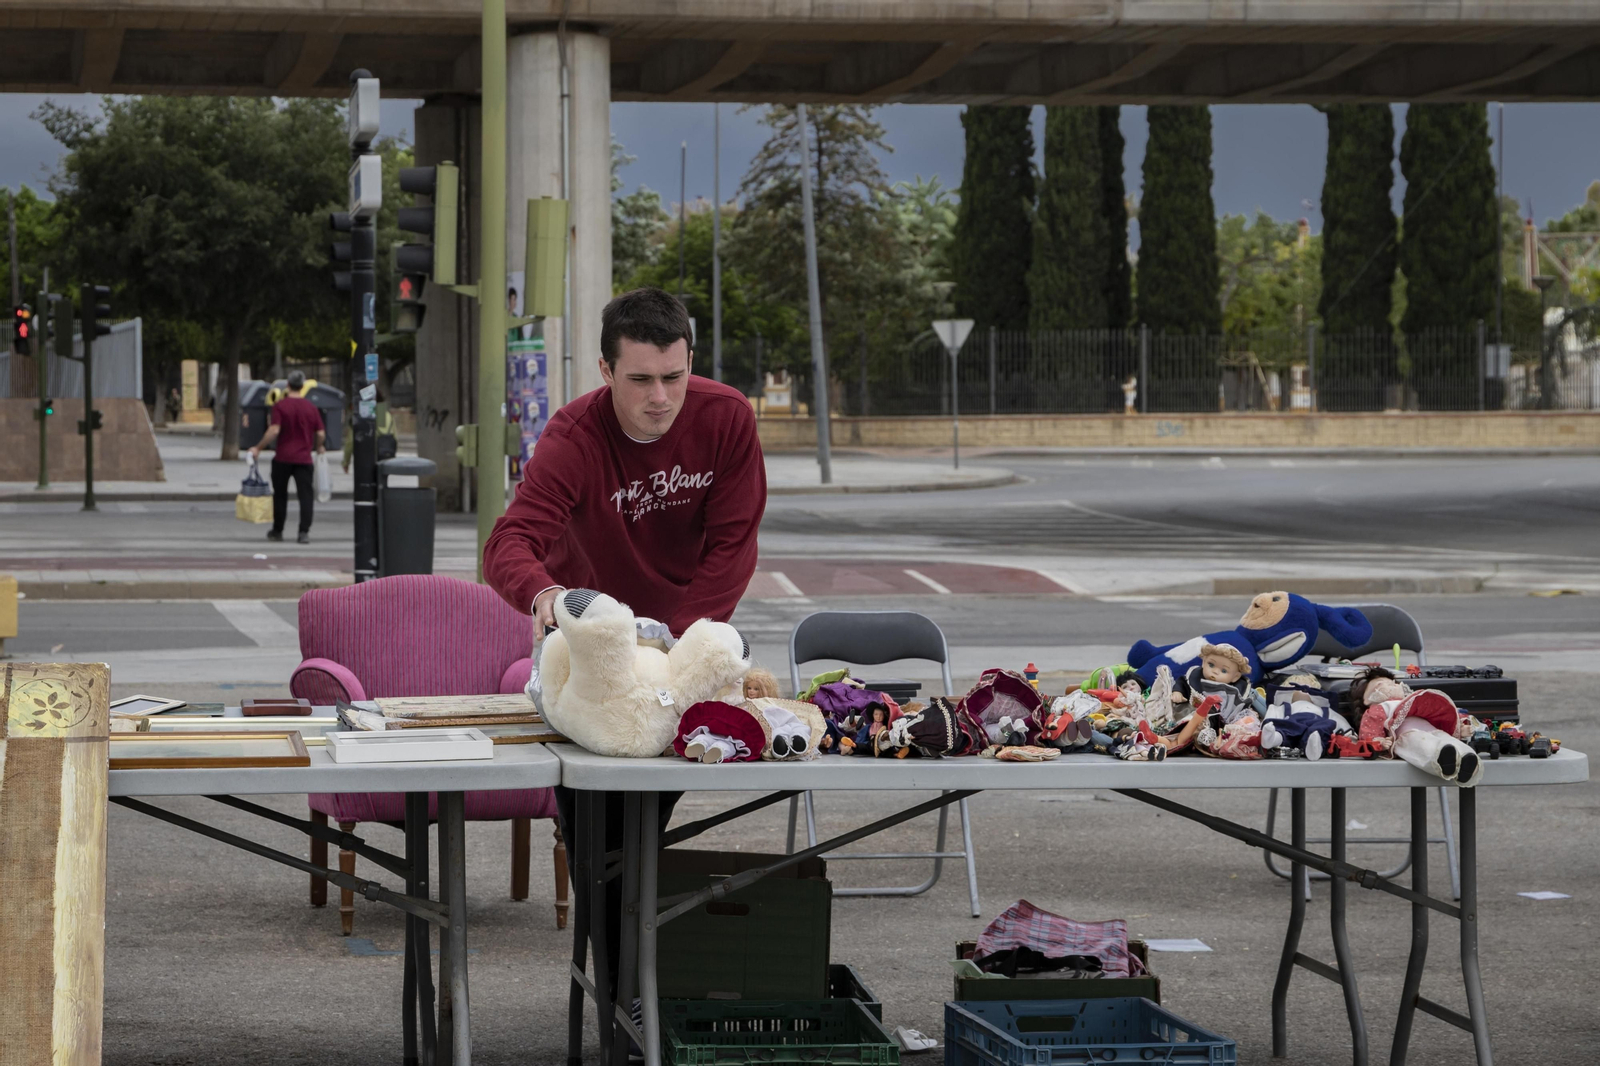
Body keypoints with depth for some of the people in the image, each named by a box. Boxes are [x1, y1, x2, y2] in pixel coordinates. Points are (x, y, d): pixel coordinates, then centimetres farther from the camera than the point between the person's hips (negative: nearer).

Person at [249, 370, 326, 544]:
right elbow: (321, 434, 3)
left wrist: (258, 448, -8)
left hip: (283, 458, -1)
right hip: (304, 458, 1)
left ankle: (277, 531, 22)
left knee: (280, 495, 13)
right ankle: (304, 532, -9)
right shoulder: (311, 407, 2)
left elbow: (274, 431, -16)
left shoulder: (280, 406, -7)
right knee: (306, 495, 0)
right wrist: (319, 447, 24)